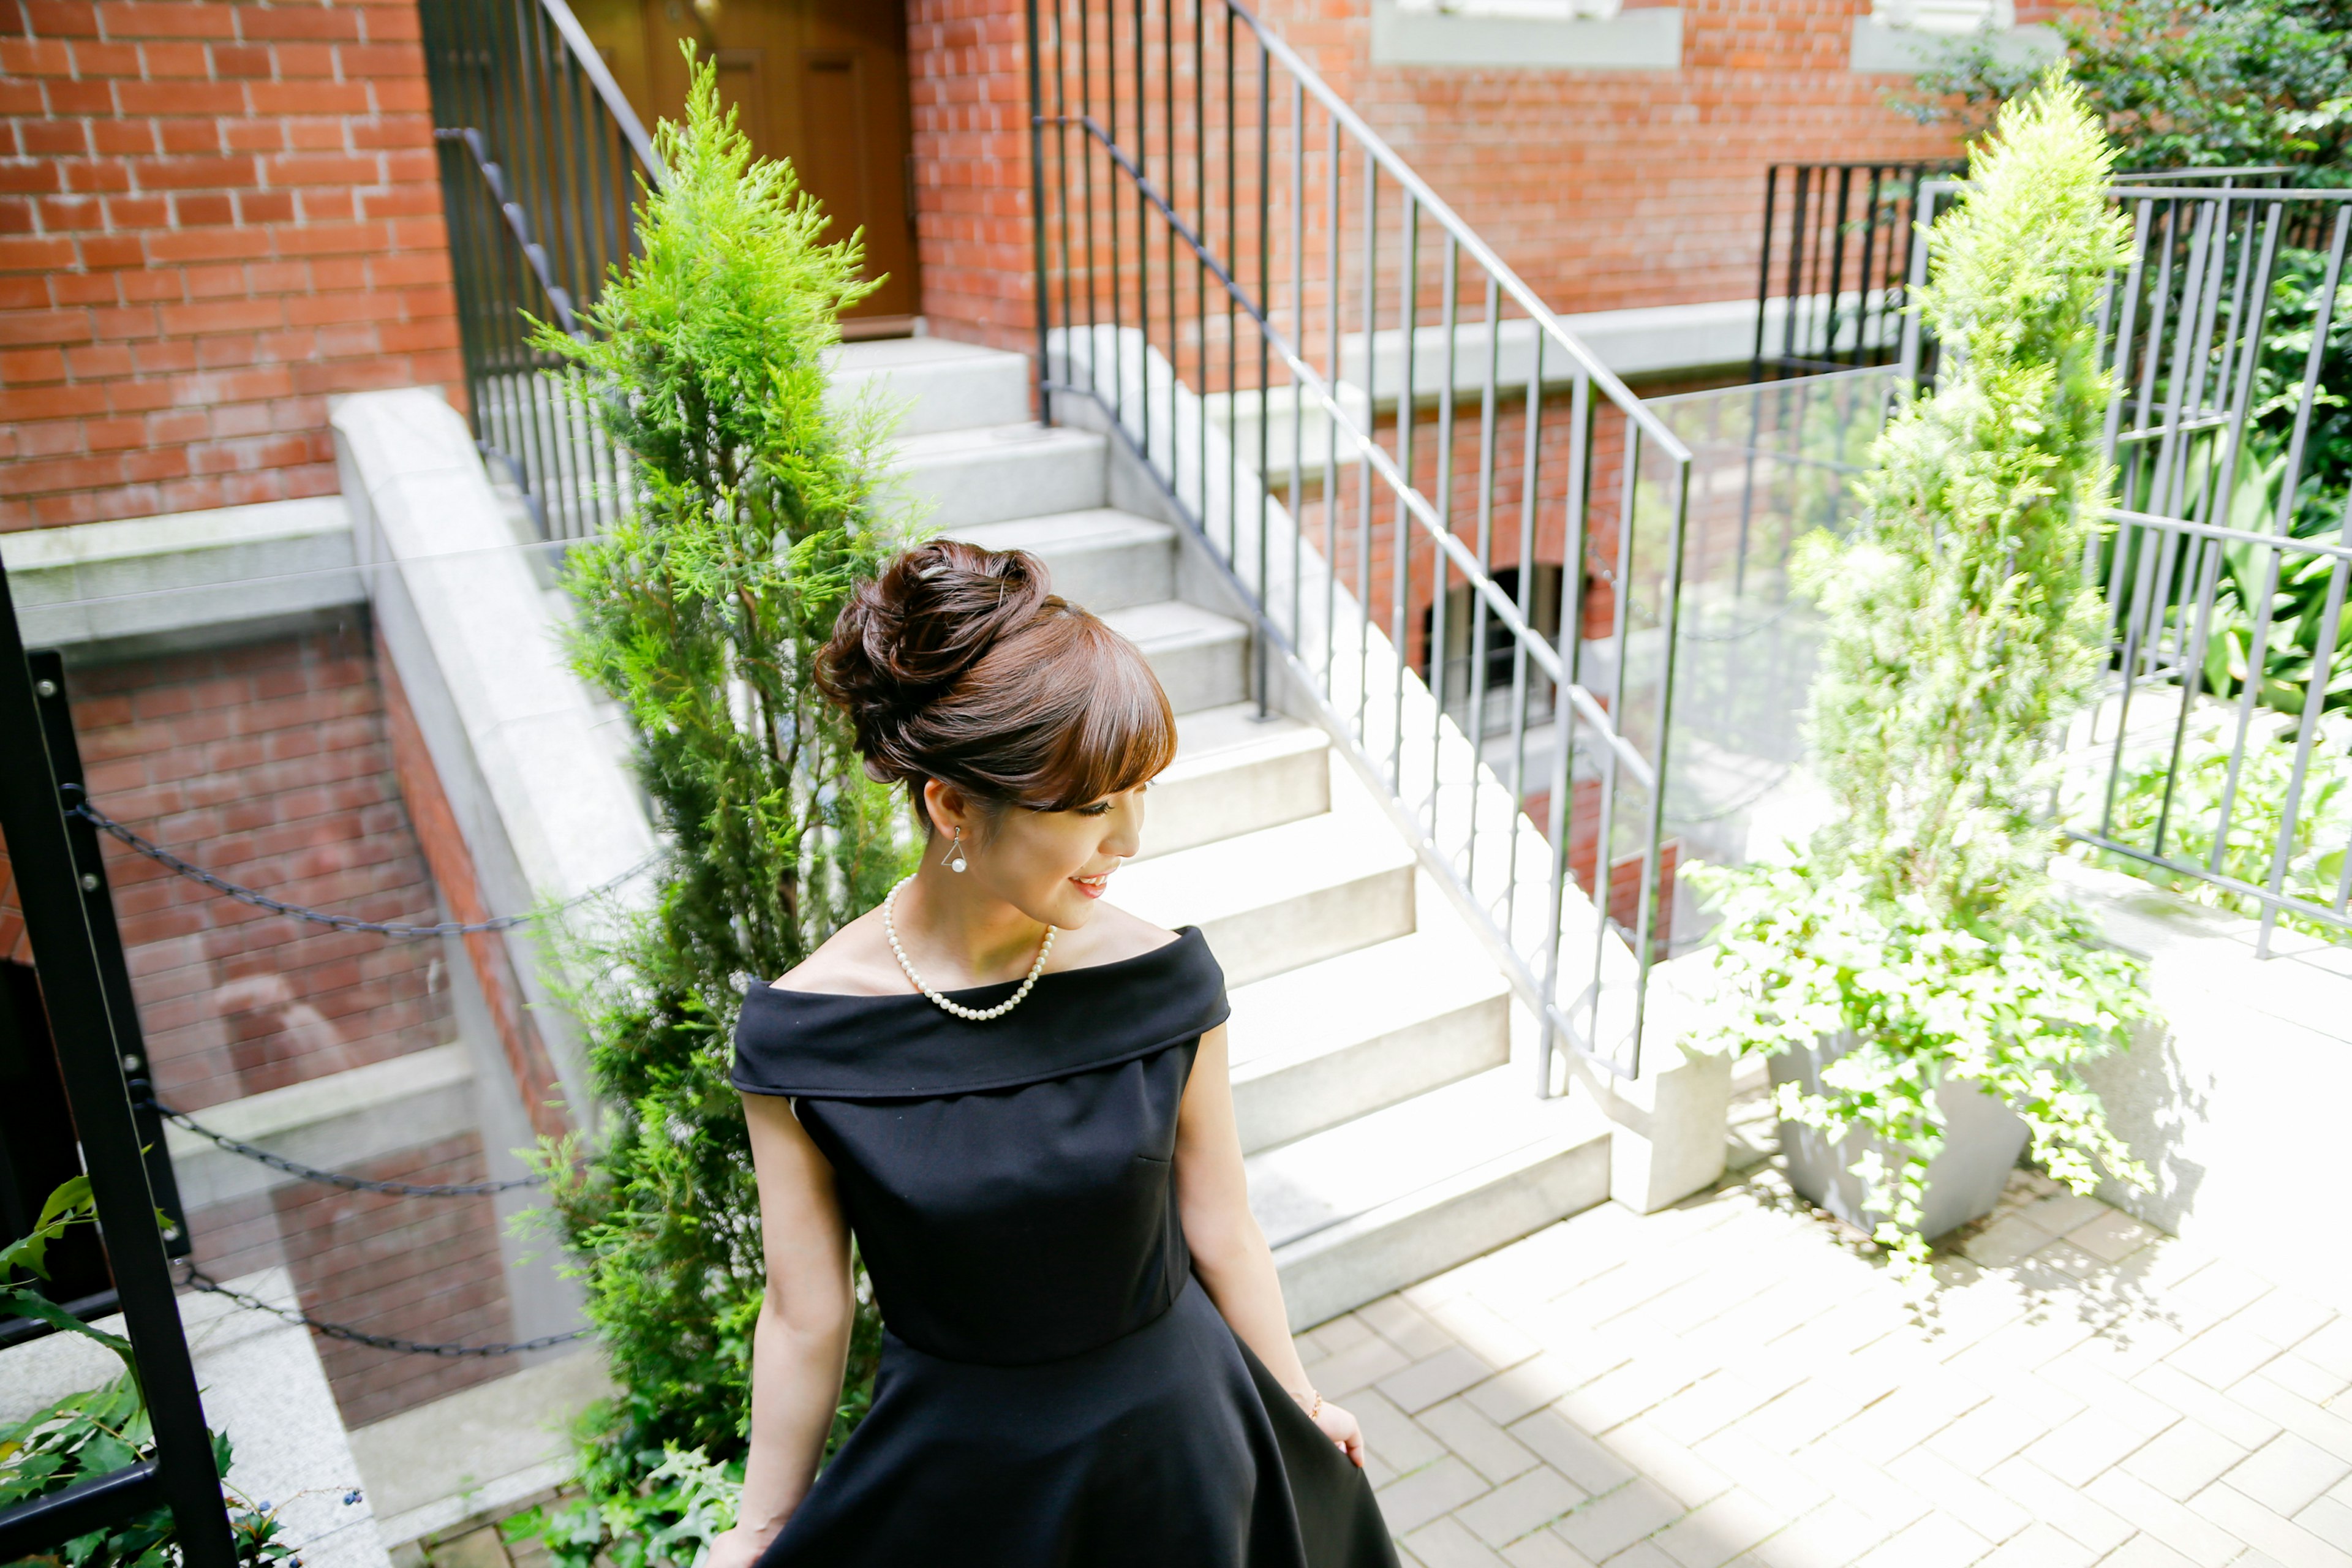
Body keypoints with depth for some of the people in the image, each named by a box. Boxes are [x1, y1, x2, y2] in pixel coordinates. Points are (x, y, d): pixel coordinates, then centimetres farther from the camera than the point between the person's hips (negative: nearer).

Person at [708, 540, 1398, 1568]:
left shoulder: (1165, 982, -17)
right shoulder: (801, 1035, -20)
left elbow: (1221, 1234, -3)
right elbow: (805, 1314, -8)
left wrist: (1299, 1405, 9)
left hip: (1173, 1449, 1)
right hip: (956, 1482, -1)